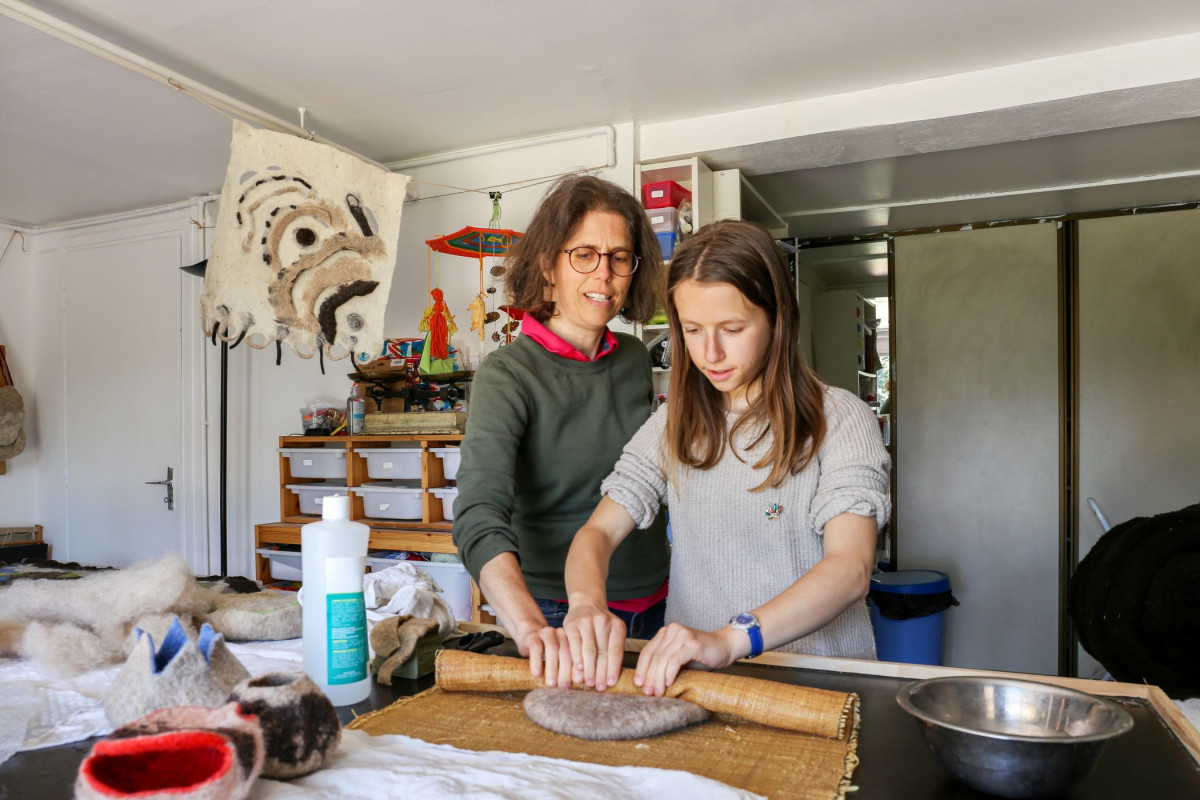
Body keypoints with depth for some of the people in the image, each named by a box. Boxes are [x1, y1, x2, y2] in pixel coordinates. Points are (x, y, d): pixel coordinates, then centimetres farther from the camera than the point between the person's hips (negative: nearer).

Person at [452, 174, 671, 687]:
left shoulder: (634, 357, 2)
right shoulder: (507, 376, -15)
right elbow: (481, 516, -28)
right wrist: (530, 627, -44)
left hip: (654, 605, 5)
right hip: (559, 612, -5)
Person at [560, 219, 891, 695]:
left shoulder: (839, 419, -3)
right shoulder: (674, 425, 11)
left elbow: (851, 566, -15)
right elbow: (599, 531, 3)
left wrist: (729, 638, -30)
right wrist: (586, 602, -19)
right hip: (690, 676, 2)